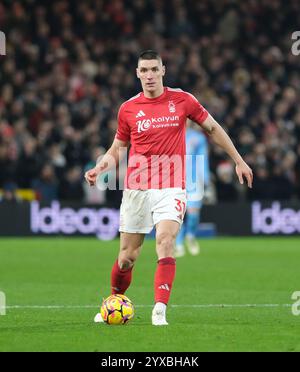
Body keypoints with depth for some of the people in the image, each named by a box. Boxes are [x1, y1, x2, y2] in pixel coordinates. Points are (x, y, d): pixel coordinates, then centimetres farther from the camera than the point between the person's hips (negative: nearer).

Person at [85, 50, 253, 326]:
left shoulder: (182, 100, 0)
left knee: (165, 241, -23)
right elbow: (117, 149, 15)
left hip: (171, 188, -2)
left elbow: (213, 129, 12)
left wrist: (238, 161, 13)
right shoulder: (128, 109, 3)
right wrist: (100, 168, -5)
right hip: (136, 189, 2)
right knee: (127, 256, 5)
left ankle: (160, 310, -26)